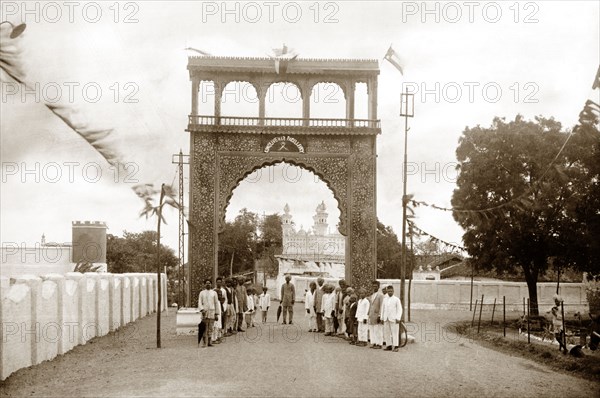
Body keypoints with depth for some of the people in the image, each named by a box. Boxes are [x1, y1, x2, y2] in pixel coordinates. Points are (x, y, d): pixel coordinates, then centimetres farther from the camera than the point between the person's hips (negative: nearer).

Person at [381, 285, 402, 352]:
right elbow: (382, 309, 19)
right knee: (386, 332, 4)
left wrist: (398, 318, -12)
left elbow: (399, 309, -3)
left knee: (395, 332, -6)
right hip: (386, 319, 5)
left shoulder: (396, 299, 1)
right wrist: (382, 318, 12)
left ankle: (395, 347, -5)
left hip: (393, 319, -5)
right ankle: (389, 346, 10)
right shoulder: (385, 299, 15)